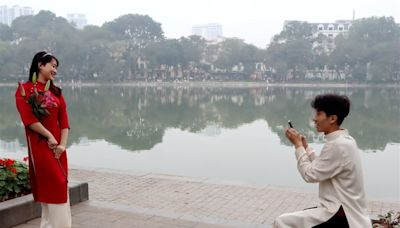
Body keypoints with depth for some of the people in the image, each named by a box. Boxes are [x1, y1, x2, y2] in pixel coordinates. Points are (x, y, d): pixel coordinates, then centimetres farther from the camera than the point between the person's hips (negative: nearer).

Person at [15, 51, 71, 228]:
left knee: (59, 184, 7)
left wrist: (63, 144, -7)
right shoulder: (25, 89, -3)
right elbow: (28, 118, -13)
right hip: (39, 144, -6)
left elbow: (64, 120, 5)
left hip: (57, 144, 6)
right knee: (54, 185, -8)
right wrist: (49, 136, -14)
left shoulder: (56, 92, 12)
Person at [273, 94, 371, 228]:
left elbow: (310, 175, -17)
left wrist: (298, 145, -9)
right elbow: (319, 169, 14)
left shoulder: (337, 145, -23)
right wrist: (305, 147, 8)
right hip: (344, 209, 10)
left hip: (341, 216, -10)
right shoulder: (345, 140, 9)